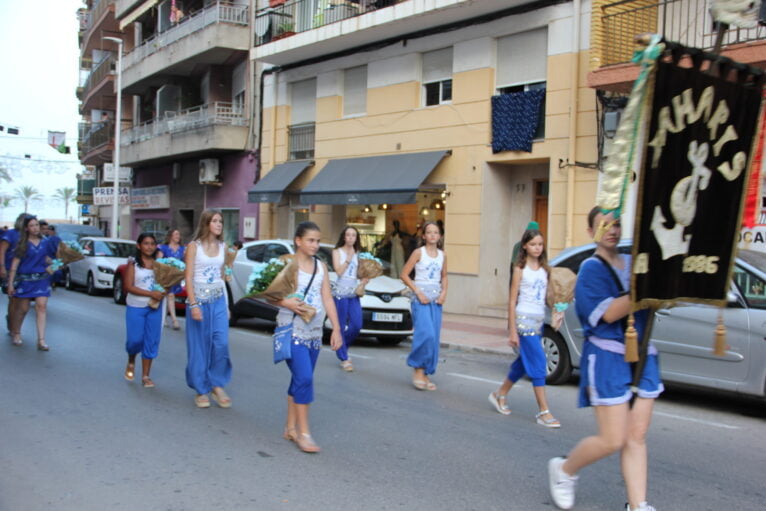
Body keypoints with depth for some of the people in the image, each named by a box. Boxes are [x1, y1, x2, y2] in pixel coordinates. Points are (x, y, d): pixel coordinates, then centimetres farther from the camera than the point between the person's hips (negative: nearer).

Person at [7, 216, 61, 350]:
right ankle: (16, 333, 32)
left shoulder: (45, 242, 7)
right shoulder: (23, 244, -2)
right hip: (25, 280, -2)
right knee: (23, 308, 6)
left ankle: (41, 340, -8)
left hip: (42, 280, 2)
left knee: (41, 307, -8)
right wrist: (10, 283, -9)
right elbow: (14, 264, -4)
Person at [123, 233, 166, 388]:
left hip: (155, 307, 2)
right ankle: (131, 363, 29)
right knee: (135, 340, -3)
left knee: (151, 342, 3)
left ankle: (145, 376, 12)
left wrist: (163, 293, -17)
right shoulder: (133, 263, -4)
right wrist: (151, 293, -18)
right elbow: (129, 287, -10)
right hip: (136, 307, -2)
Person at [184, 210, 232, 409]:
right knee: (199, 346, 3)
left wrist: (226, 304, 13)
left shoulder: (222, 247, 9)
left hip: (218, 300, 4)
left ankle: (217, 385, 10)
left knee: (221, 343, -7)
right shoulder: (194, 246, -4)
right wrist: (194, 305, -16)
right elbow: (189, 277, -8)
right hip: (199, 298, -3)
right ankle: (201, 390, 13)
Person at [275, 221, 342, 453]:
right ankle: (303, 433, -6)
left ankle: (291, 428, 22)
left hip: (314, 331, 6)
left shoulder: (321, 266, 10)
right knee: (304, 377, -14)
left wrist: (336, 329, 4)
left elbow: (328, 299, 9)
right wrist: (286, 303, -23)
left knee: (301, 380, 11)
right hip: (292, 329, -6)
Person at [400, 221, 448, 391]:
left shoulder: (442, 255, 10)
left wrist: (444, 292, 4)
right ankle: (417, 368, -3)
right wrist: (418, 292, -12)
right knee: (426, 334, -20)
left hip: (436, 300, 5)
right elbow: (404, 274, -5)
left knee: (434, 339, 3)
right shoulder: (419, 252, -3)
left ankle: (425, 374, 13)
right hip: (421, 298, -5)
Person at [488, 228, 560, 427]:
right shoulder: (520, 268, -5)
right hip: (524, 319, -6)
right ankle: (544, 412, -6)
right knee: (538, 364, -10)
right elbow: (512, 301, -7)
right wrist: (513, 332, -10)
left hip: (539, 321, 6)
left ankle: (499, 395, 32)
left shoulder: (544, 269, 11)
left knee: (523, 363, 14)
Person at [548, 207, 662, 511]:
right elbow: (608, 313, -17)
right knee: (612, 440, -4)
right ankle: (564, 470, 20)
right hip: (607, 357, -6)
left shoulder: (633, 263, 13)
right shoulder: (592, 268, -6)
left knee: (636, 437, 5)